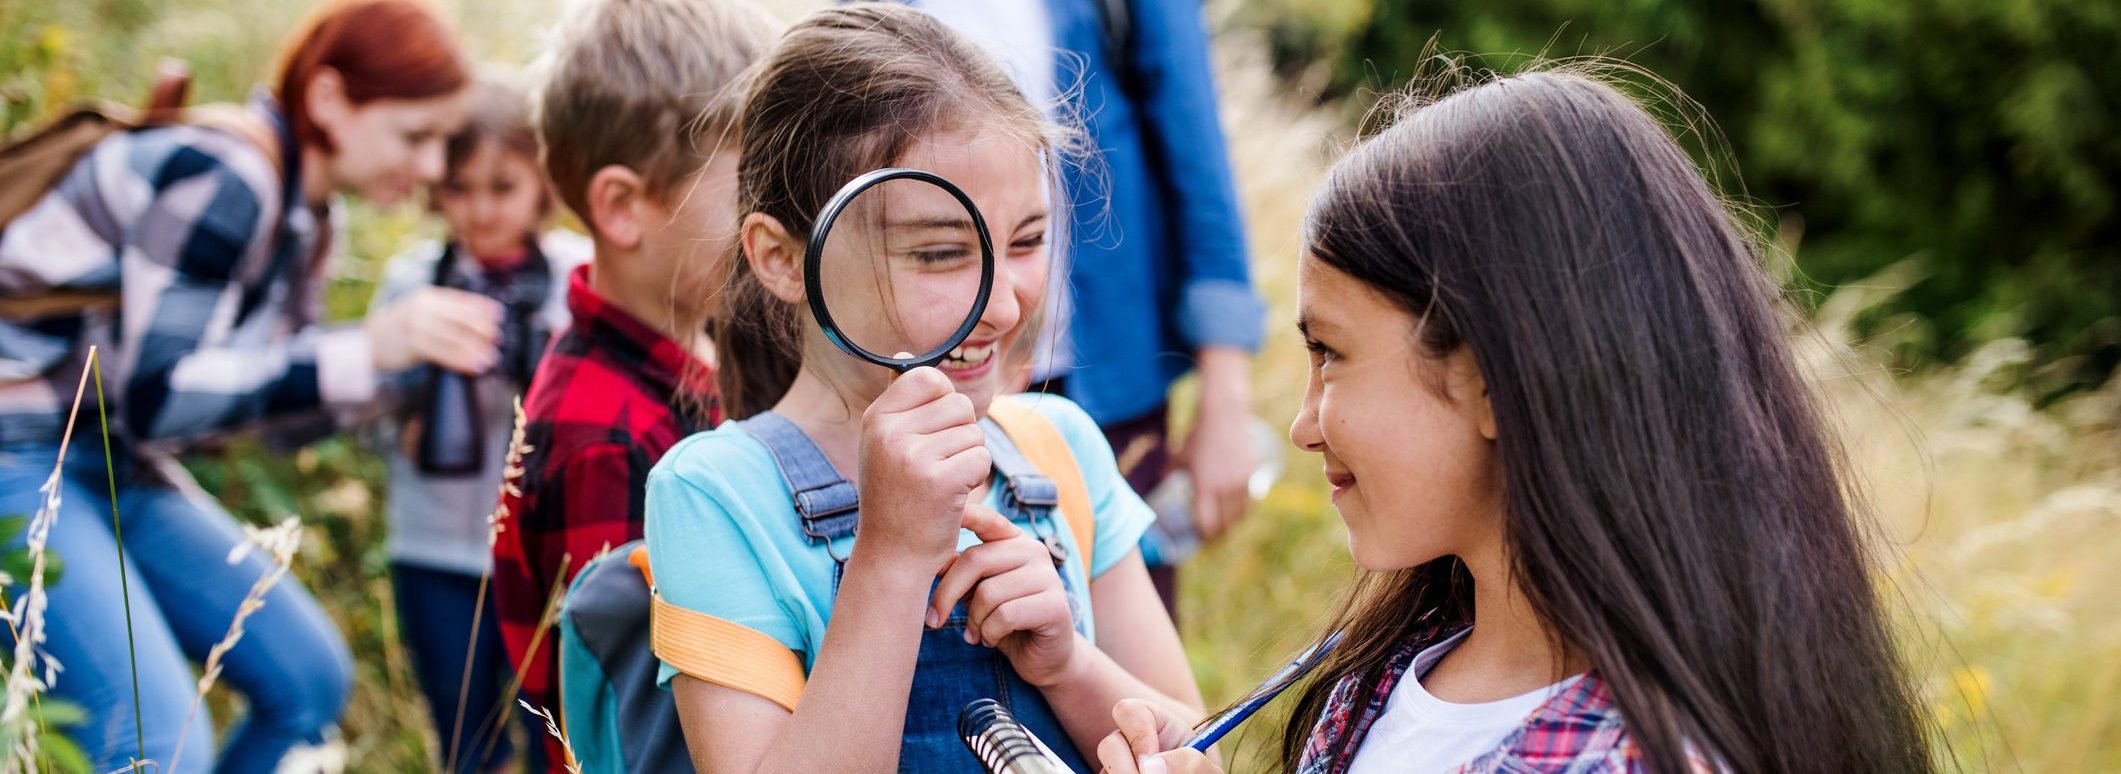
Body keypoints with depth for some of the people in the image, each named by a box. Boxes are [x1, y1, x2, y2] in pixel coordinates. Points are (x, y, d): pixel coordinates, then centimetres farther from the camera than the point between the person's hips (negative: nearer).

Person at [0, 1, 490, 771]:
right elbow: (155, 396, -26)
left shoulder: (304, 213, 6)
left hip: (111, 465, 10)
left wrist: (412, 370, -5)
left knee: (309, 678, 8)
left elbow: (276, 391, 11)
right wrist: (369, 349, -31)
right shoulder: (223, 178, -23)